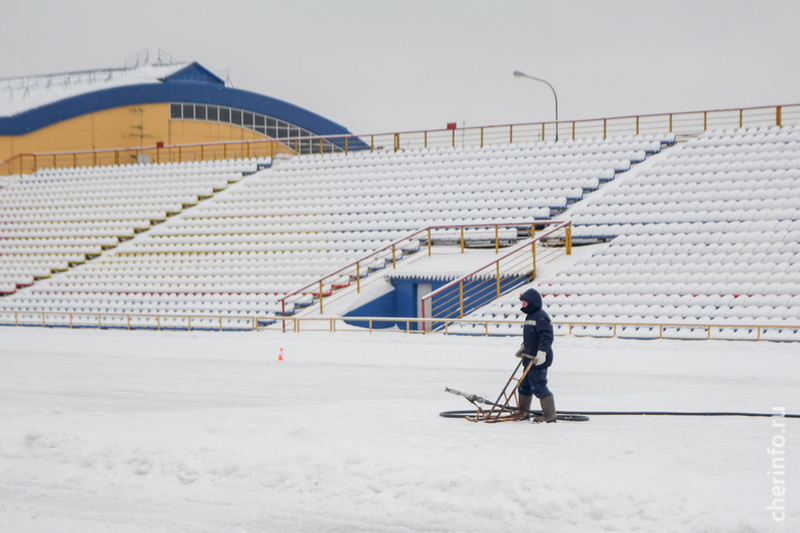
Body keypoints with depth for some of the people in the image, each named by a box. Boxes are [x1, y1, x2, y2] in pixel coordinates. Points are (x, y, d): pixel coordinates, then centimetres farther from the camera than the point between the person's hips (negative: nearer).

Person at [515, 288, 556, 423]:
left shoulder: (541, 317, -16)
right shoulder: (530, 316, 16)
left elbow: (546, 337, -23)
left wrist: (542, 352, -29)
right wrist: (523, 348, 31)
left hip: (539, 360, -10)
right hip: (530, 358, 10)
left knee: (538, 386, -9)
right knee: (525, 385, 15)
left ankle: (550, 415, -2)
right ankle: (523, 412, 26)